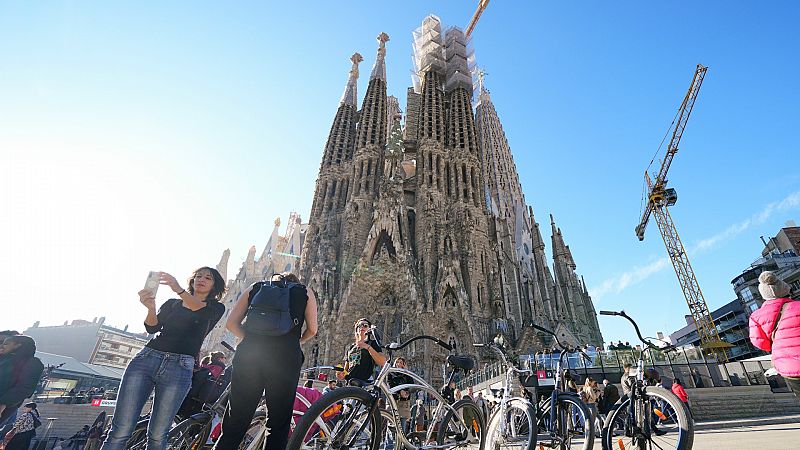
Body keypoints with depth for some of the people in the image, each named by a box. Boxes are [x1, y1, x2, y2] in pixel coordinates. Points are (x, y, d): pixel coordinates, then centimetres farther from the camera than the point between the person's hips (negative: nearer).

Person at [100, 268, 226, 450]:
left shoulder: (216, 308, 12)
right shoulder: (172, 303, 22)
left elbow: (202, 311, -12)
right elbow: (152, 327, 5)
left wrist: (179, 290, -28)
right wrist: (151, 308, -17)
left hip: (179, 368, -2)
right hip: (147, 357, 3)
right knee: (120, 431, -5)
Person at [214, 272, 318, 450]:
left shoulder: (254, 288, 21)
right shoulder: (305, 292, 16)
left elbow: (231, 323, 12)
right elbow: (312, 330, 9)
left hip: (248, 354, 2)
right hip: (286, 357, -2)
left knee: (234, 424, 14)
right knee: (279, 425, 11)